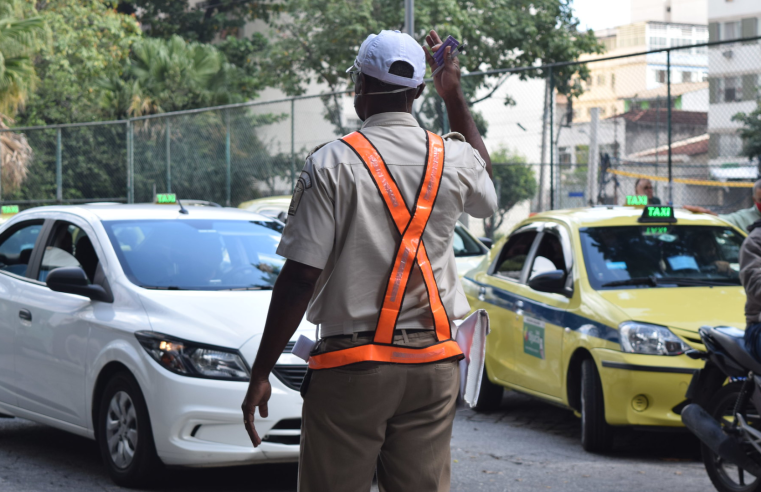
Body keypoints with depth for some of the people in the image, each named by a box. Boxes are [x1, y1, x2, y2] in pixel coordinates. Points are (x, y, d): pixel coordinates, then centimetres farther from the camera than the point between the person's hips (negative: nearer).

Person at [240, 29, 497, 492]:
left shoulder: (332, 163, -7)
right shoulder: (454, 159, 5)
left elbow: (301, 278, -11)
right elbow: (488, 192, 32)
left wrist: (260, 373, -6)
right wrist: (455, 97, 32)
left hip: (352, 366, -4)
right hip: (433, 365, 4)